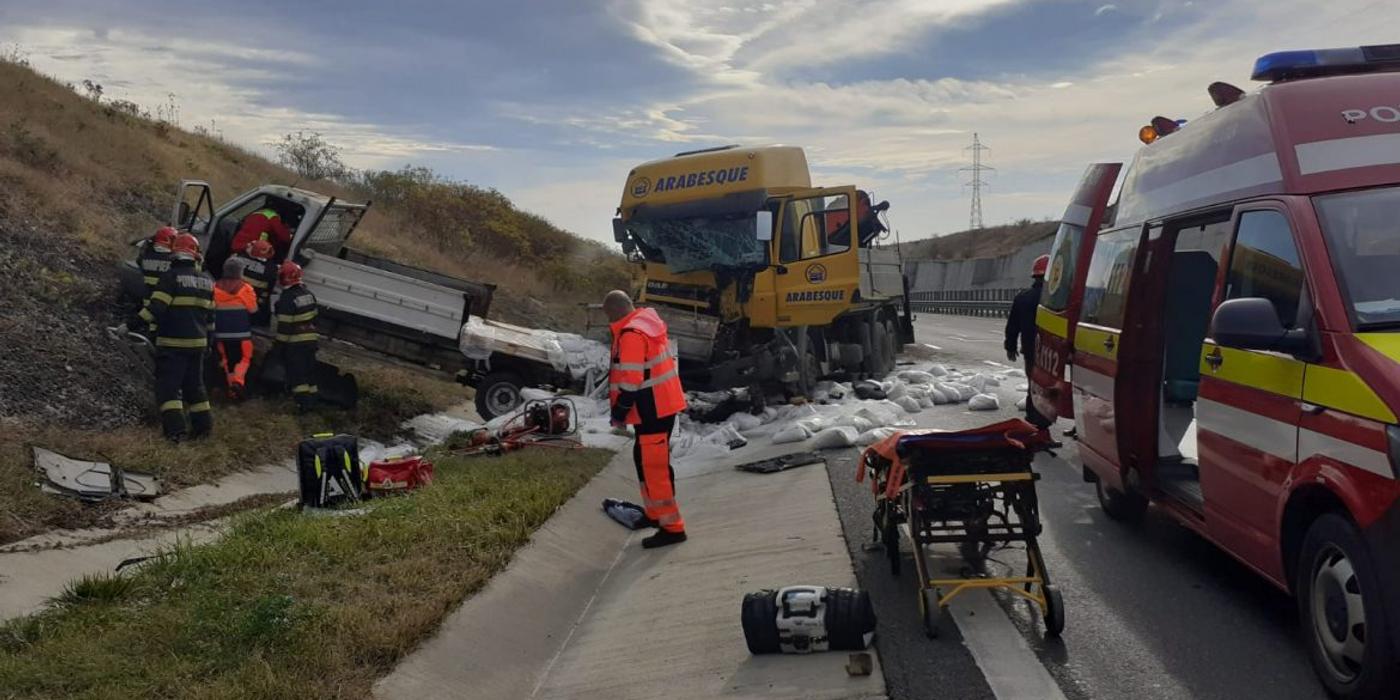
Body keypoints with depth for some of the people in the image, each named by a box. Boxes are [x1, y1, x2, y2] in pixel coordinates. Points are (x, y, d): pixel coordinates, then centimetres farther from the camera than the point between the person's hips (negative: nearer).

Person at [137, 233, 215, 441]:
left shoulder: (171, 277, -11)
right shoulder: (206, 280, 9)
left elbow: (155, 308, -18)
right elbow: (210, 314, 16)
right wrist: (207, 337, 26)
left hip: (172, 343, -6)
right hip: (198, 342, 6)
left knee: (168, 385, -3)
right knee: (195, 385, 17)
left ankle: (175, 428, -13)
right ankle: (203, 425, 19)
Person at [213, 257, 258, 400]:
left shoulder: (216, 287, -1)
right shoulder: (245, 288, -9)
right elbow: (253, 310, -4)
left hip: (221, 333, 3)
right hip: (241, 333, -3)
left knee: (227, 359, 14)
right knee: (244, 358, 6)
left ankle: (231, 385, 12)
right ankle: (238, 381, -17)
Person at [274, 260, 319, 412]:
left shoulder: (287, 298, -18)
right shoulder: (308, 294, 7)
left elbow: (284, 325, -17)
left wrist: (280, 343, -9)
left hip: (295, 343, -7)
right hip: (310, 339, 7)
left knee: (296, 373, -3)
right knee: (309, 370, 14)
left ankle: (304, 402, -8)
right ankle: (312, 398, 19)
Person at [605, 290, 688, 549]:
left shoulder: (631, 334, -20)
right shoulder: (649, 322, 11)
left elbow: (631, 380, -23)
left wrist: (620, 411, -12)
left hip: (652, 409, -10)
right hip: (664, 402, 10)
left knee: (654, 465, -6)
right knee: (646, 458, 22)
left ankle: (671, 527, -2)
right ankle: (656, 514, 35)